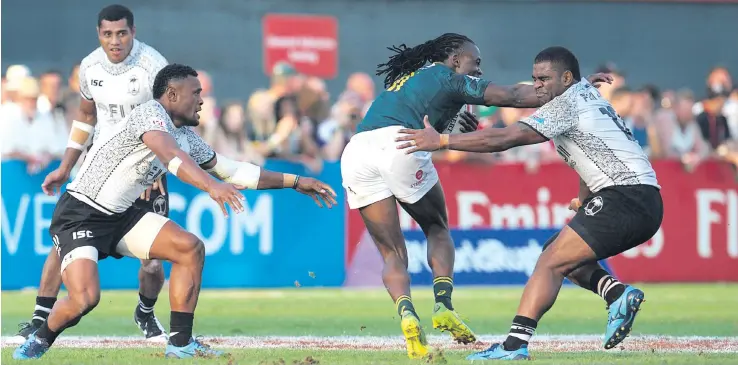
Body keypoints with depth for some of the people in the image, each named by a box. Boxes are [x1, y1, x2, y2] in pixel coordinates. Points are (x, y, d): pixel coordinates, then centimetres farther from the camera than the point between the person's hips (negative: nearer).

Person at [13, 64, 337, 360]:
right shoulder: (150, 113, -18)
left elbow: (233, 171, 17)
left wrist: (295, 182, 15)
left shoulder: (187, 137, 9)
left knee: (190, 247, -5)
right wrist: (211, 186, -55)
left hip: (119, 215, 9)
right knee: (84, 298, -25)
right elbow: (171, 155, -39)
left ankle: (180, 343, 0)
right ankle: (40, 341, 6)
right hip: (79, 214, -9)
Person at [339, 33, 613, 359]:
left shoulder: (407, 79, 35)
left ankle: (406, 314, -18)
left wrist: (452, 129, 25)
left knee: (392, 253, 7)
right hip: (397, 144, -5)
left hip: (355, 152, 5)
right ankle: (443, 305, -1)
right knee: (437, 229, 17)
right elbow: (512, 96, 10)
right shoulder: (449, 78, 15)